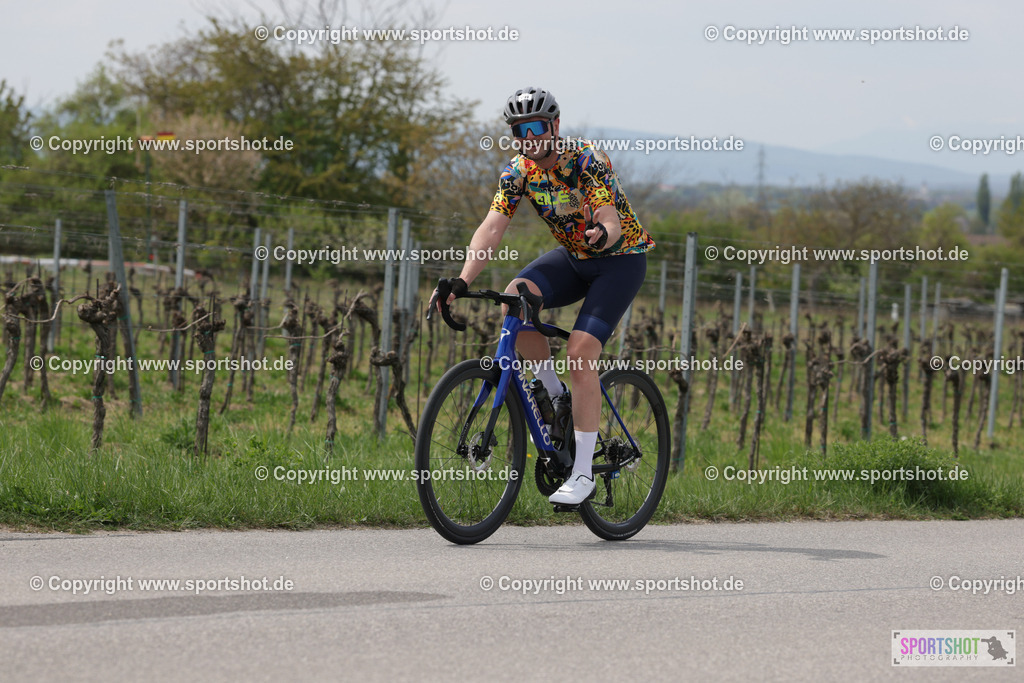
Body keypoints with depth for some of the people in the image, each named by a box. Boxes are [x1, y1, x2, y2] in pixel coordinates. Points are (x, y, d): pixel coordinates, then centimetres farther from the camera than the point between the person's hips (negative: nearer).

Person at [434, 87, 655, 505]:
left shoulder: (587, 161, -25)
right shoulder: (519, 170, -10)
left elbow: (612, 223, -35)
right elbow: (492, 228, -18)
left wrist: (602, 233, -60)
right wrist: (462, 281, -33)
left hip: (621, 257, -5)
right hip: (573, 256, 5)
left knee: (580, 353, -22)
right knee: (514, 299, -24)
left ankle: (583, 473, -16)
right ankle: (556, 397, -4)